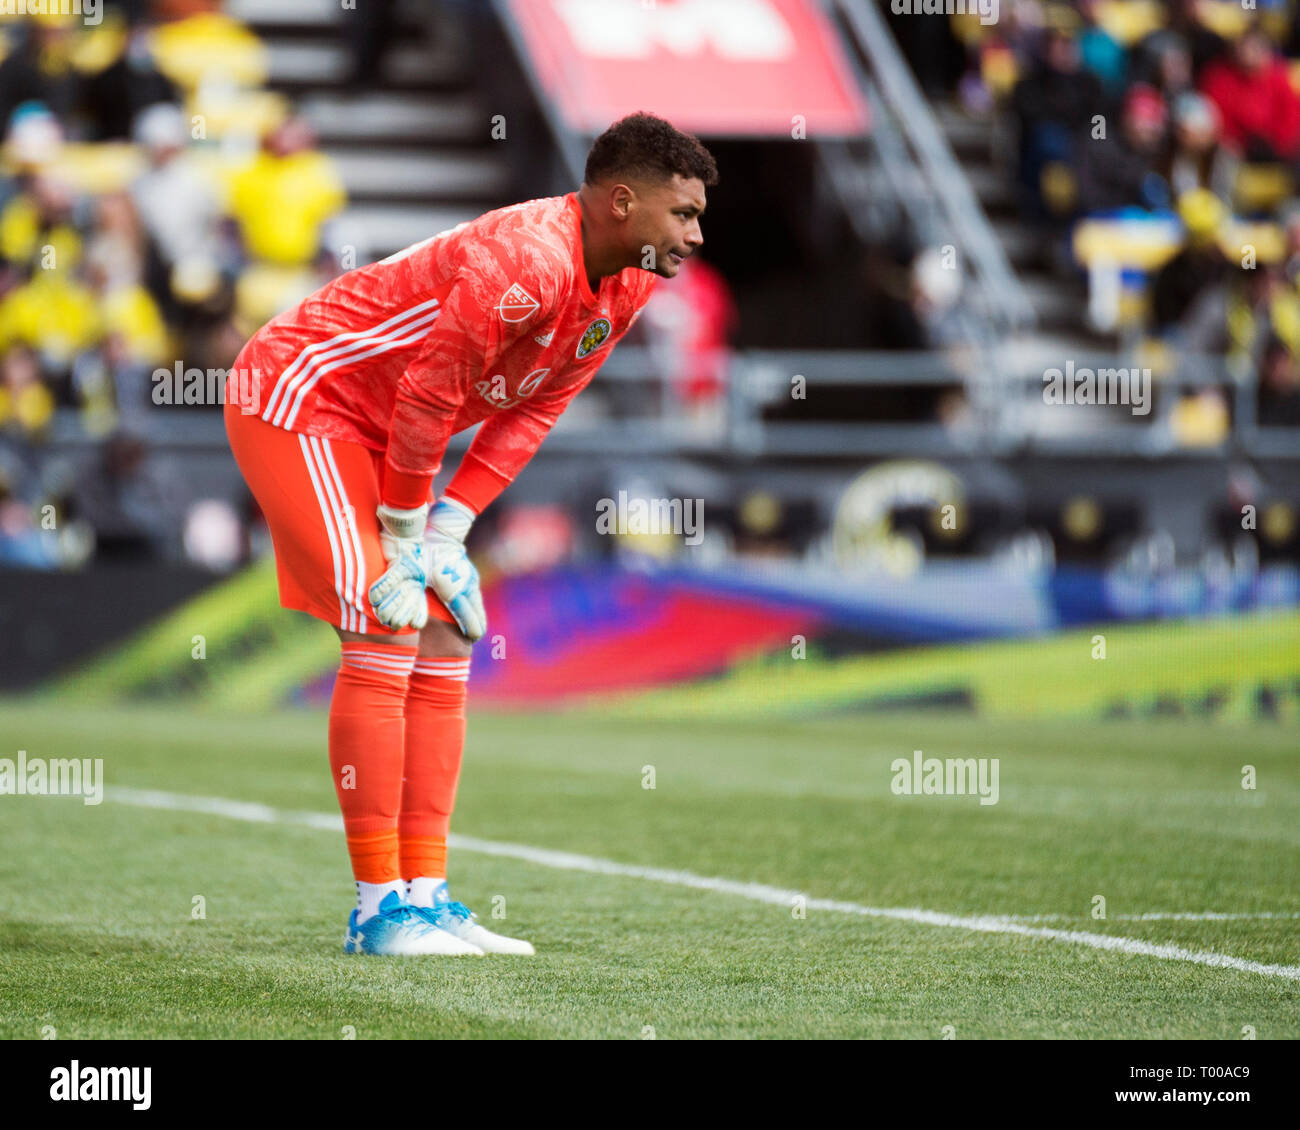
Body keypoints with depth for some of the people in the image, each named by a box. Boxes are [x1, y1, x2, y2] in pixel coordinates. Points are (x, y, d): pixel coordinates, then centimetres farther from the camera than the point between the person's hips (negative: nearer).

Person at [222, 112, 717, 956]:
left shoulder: (625, 290, 1)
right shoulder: (526, 261, -29)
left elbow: (528, 415, 4)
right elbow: (429, 392, -24)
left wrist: (446, 532, -4)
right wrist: (405, 532, -12)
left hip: (372, 433, 10)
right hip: (298, 399, -10)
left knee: (445, 644, 6)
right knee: (388, 634, -16)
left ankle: (426, 896, 8)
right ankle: (380, 909, -14)